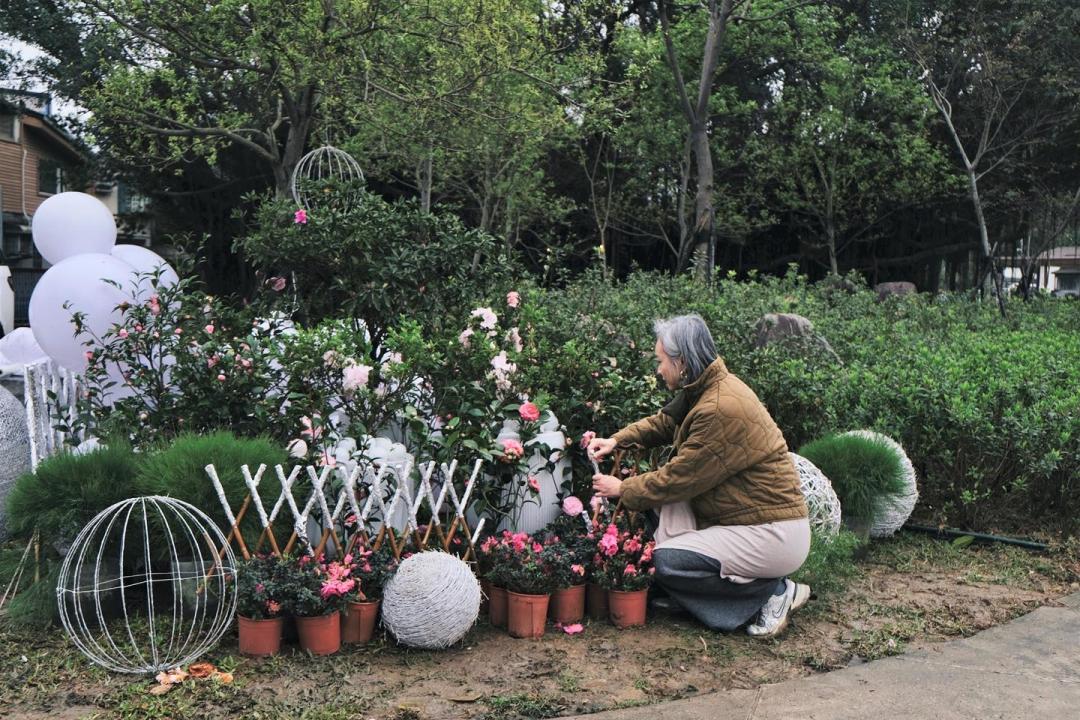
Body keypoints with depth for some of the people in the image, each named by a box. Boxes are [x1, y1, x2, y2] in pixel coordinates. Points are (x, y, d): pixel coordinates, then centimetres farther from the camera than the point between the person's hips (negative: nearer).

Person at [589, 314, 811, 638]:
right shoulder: (703, 389, 3)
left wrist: (622, 489, -5)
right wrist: (617, 440, 6)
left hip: (775, 536, -10)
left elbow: (679, 478, -19)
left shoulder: (722, 409, -26)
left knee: (667, 562, -15)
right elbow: (665, 421, 20)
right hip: (743, 517, 10)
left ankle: (775, 591, -3)